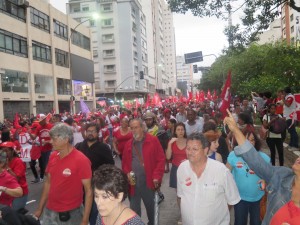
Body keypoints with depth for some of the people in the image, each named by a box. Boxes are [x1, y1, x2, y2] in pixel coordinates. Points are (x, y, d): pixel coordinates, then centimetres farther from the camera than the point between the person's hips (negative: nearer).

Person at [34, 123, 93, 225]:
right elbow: (48, 183, 10)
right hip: (49, 212, 5)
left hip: (71, 214, -5)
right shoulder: (53, 156, -1)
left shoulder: (81, 160, -19)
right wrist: (40, 209, 11)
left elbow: (88, 190, -15)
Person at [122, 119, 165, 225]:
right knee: (134, 208, 14)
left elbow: (161, 159, -8)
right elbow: (125, 162, 14)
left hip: (148, 181, -3)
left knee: (151, 206, 16)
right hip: (133, 182, 3)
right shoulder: (128, 144, 7)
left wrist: (157, 176, -15)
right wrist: (127, 173, -3)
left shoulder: (153, 140, -6)